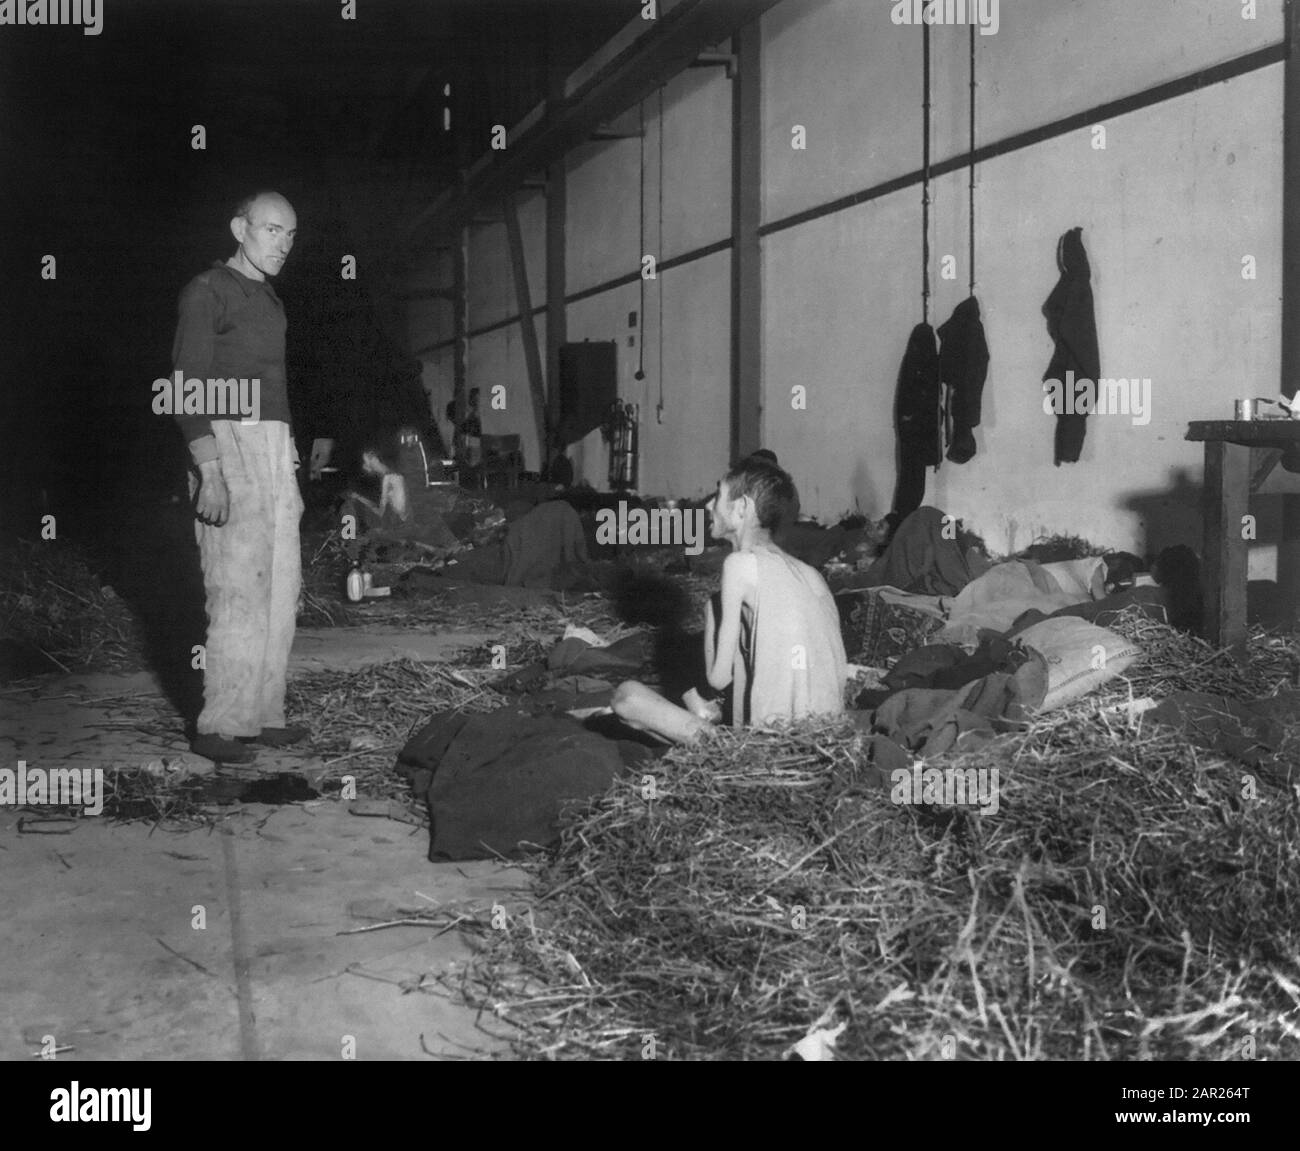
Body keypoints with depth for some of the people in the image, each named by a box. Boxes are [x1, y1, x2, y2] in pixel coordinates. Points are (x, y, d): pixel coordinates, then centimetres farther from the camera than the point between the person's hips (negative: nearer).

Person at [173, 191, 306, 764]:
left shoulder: (269, 299, 20)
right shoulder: (208, 290, -6)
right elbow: (189, 387, -14)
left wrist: (289, 472, 21)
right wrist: (210, 472, -23)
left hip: (274, 448, 9)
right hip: (229, 442, -9)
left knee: (280, 587, 7)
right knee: (242, 588, -12)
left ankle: (260, 713, 13)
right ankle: (219, 727, -7)